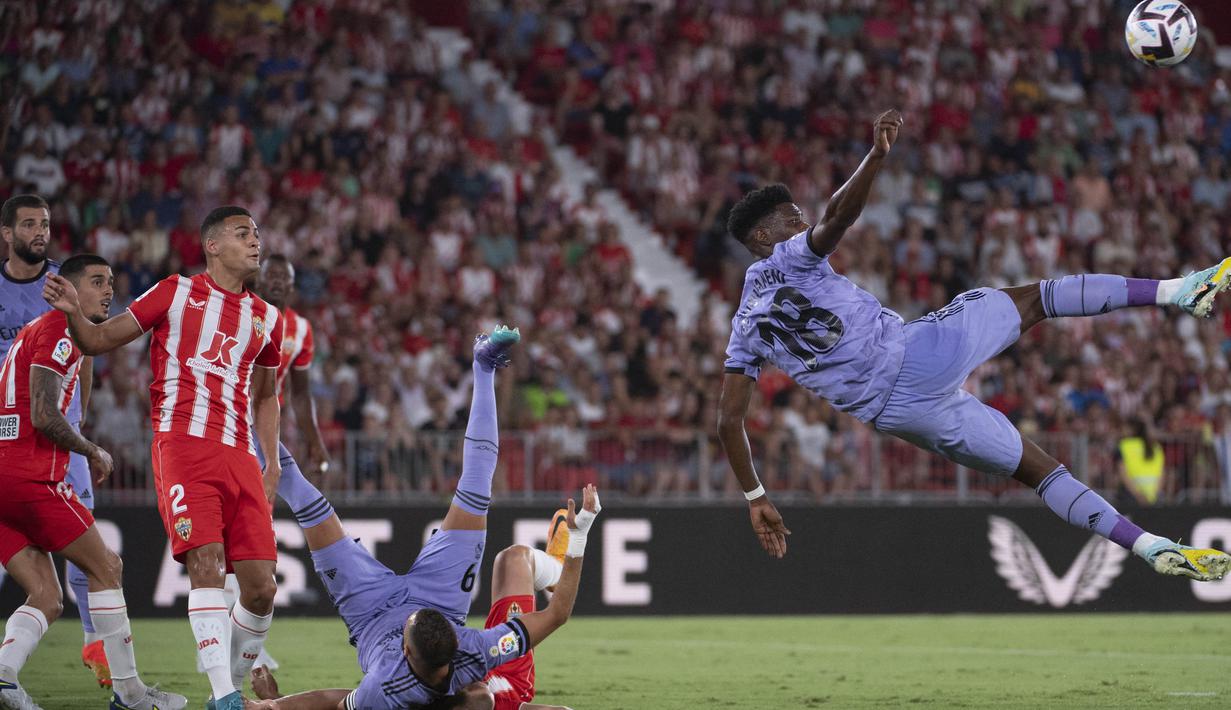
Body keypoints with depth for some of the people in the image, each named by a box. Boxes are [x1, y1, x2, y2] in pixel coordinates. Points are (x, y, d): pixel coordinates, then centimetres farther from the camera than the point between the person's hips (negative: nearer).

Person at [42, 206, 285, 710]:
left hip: (239, 458, 5)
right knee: (206, 562, -21)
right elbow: (98, 342, 8)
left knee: (261, 588, -2)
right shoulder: (175, 293, 7)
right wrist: (73, 312, -14)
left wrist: (273, 463, 20)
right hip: (182, 445, -5)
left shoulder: (265, 319, 19)